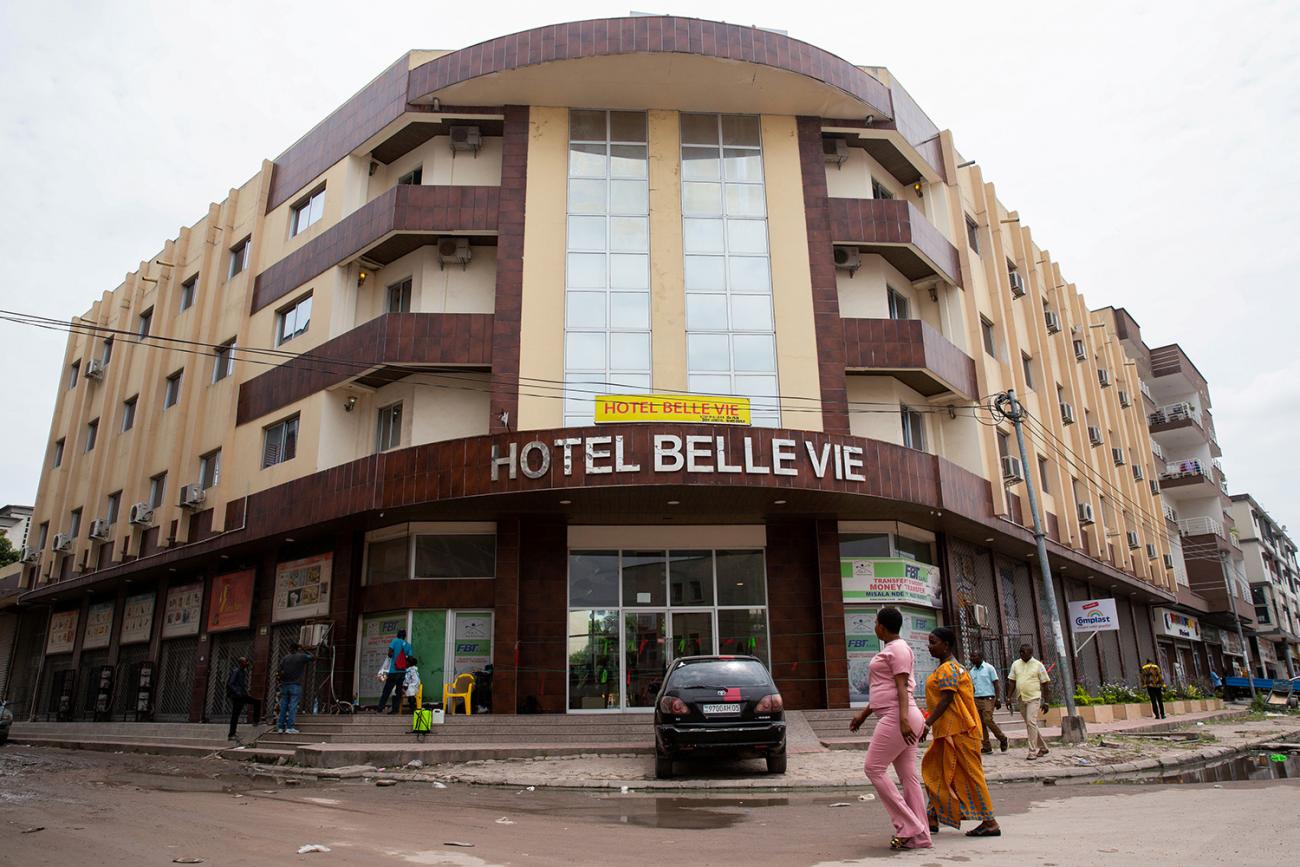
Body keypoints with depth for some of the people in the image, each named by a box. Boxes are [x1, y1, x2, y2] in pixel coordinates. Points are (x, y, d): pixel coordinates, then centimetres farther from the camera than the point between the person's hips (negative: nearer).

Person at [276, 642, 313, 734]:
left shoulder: (285, 659, 7)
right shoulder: (302, 657, -1)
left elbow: (281, 672, 2)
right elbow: (311, 657, 17)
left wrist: (282, 681, 10)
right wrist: (303, 650, 21)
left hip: (285, 685, 4)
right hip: (296, 685, -4)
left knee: (283, 706, 8)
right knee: (293, 707, -4)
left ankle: (280, 727, 10)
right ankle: (289, 727, -7)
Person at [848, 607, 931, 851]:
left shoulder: (897, 648, -9)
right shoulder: (891, 649, 20)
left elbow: (902, 687, -19)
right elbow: (886, 690, 25)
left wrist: (903, 719, -27)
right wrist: (863, 714, 25)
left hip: (896, 717, -10)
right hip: (896, 718, 10)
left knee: (873, 768, -6)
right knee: (908, 776, 7)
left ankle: (909, 827, -5)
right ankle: (919, 837, 9)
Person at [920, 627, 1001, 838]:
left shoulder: (947, 669, -15)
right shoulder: (954, 667, 16)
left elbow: (946, 699, -22)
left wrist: (927, 724, -25)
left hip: (957, 731, -11)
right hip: (950, 730, 11)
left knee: (969, 773, -4)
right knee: (934, 769, 13)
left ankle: (989, 822, 3)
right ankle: (934, 819, 19)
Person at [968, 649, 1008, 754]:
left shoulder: (989, 668, -1)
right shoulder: (972, 671, 13)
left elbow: (996, 684, -3)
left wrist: (998, 699, -11)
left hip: (988, 699, -5)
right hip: (976, 699, 6)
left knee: (988, 720, -16)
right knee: (980, 723, 2)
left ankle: (1002, 739, 7)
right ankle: (987, 747, 8)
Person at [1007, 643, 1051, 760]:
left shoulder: (1038, 665, -2)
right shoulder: (1015, 664, 8)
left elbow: (1045, 684, 0)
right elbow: (1012, 682, 10)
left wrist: (1046, 702, -2)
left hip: (1034, 698, -5)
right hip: (1021, 699, 5)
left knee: (1031, 723, -15)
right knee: (1030, 724, 12)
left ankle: (1032, 751, -11)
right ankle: (1042, 748, 27)